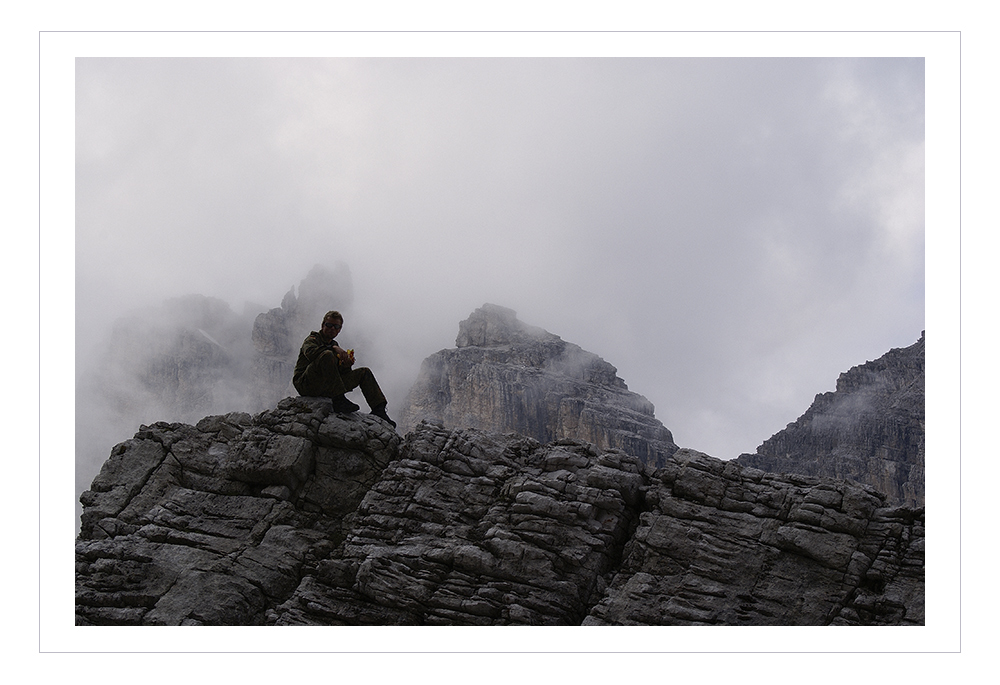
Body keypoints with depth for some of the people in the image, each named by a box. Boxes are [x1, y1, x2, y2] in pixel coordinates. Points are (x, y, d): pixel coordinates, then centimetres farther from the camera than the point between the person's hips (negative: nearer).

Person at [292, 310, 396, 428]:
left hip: (325, 389, 7)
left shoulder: (334, 345, 25)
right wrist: (334, 348, -26)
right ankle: (339, 401, -37)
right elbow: (310, 352, -22)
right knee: (327, 355, -34)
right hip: (306, 385, -7)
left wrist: (346, 365, -6)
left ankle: (379, 410, -10)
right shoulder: (312, 339, 5)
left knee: (365, 372, 3)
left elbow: (343, 373, 17)